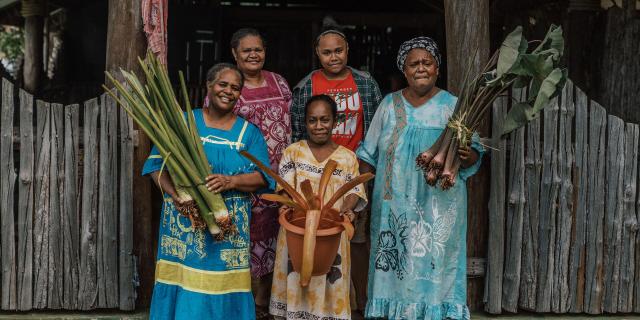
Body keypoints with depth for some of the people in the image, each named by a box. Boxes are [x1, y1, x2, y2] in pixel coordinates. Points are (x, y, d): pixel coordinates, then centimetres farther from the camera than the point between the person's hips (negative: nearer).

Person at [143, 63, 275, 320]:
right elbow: (157, 164, 1)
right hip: (184, 227, 0)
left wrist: (230, 182, -18)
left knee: (222, 293, 2)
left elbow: (262, 177, 0)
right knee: (181, 291, 1)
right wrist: (174, 194, -17)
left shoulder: (249, 132, 8)